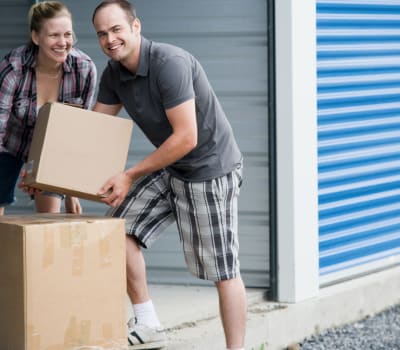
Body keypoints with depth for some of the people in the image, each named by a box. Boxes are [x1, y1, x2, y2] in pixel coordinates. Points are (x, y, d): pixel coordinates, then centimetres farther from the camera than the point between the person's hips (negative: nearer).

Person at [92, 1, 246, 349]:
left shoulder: (170, 63, -25)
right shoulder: (114, 73, 1)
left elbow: (186, 138, -27)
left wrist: (130, 176, -21)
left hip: (209, 169, -8)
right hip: (170, 169, 8)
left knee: (223, 271, -5)